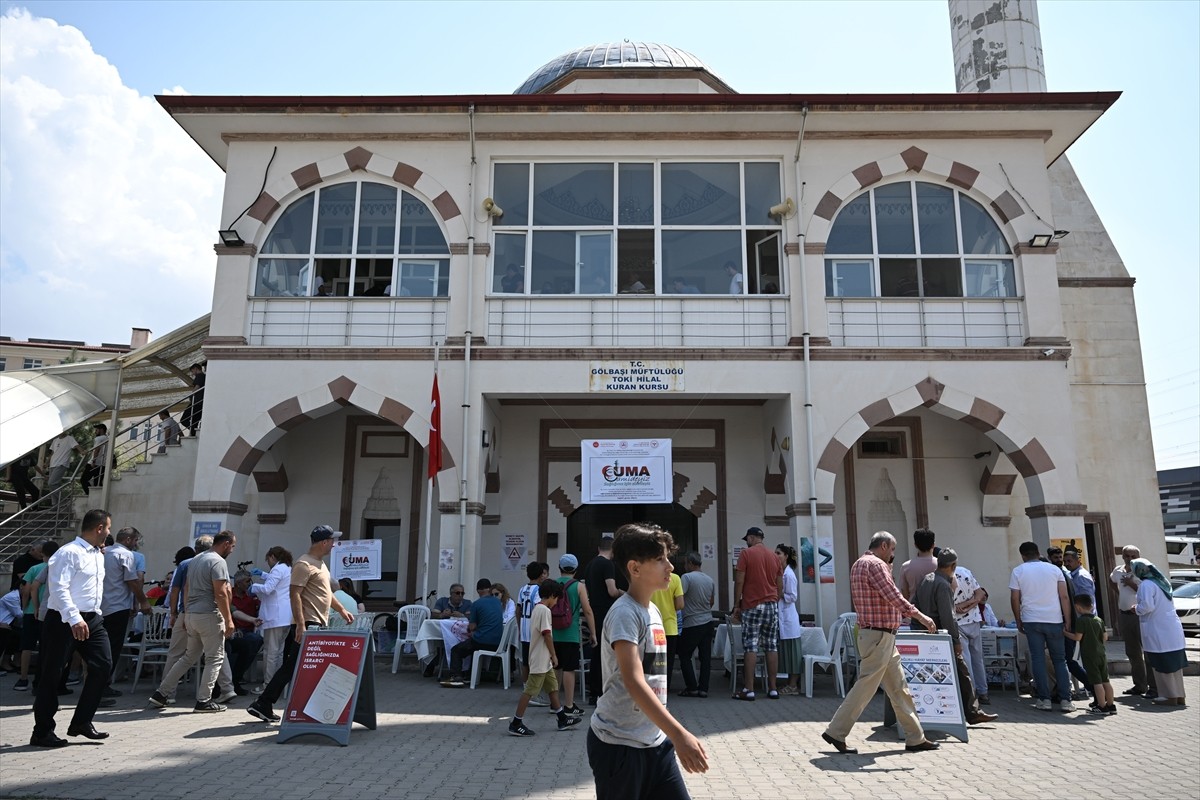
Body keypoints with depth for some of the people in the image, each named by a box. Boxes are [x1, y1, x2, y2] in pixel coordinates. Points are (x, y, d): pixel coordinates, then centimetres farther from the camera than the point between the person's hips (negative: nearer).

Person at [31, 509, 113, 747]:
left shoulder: (99, 555, 15)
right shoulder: (69, 553, -14)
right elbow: (59, 588, -23)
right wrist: (75, 619, -30)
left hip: (92, 619, 8)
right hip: (64, 620, -8)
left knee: (103, 665, 2)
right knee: (52, 674, 3)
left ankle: (81, 721, 14)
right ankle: (42, 732, 14)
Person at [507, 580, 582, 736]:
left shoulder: (536, 608, 12)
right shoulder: (545, 610, -18)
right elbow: (547, 635, -20)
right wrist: (554, 655, -12)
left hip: (543, 660, 10)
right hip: (541, 659, -10)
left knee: (553, 687, 16)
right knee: (530, 690, -5)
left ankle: (563, 719, 25)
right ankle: (516, 724, 0)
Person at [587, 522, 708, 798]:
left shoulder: (653, 610, 9)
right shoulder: (625, 613, -18)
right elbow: (633, 681, -29)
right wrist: (679, 734, -34)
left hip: (656, 741, 8)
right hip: (619, 744, -8)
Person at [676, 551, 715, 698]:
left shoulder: (687, 577, -13)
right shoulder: (710, 580, 8)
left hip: (691, 624, -6)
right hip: (708, 622, 7)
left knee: (685, 655, 5)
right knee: (705, 656, 7)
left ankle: (692, 687, 3)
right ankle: (703, 688, 9)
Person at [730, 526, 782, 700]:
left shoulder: (746, 554, -4)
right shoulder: (774, 557, 12)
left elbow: (739, 582, -8)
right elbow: (780, 586, 13)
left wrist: (736, 606, -2)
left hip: (752, 606, -5)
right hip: (773, 605, 5)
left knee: (750, 647, -4)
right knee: (772, 647, 6)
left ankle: (749, 689, -6)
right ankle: (772, 688, 9)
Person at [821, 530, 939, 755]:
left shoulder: (860, 564, 18)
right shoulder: (875, 564, -14)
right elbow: (894, 597, -20)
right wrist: (920, 616, -14)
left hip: (883, 637, 11)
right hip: (878, 636, -11)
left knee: (899, 688, 13)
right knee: (866, 687, -5)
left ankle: (915, 738, 20)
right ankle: (836, 732, 2)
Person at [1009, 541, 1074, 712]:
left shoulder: (1018, 571, 1)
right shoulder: (1054, 569, 4)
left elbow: (1014, 599, -1)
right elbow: (1064, 597, -1)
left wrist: (1018, 621, 10)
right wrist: (1067, 620, 4)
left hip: (1031, 621, -1)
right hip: (1054, 620, 1)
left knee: (1038, 659, 3)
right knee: (1059, 660, 10)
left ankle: (1044, 699, 3)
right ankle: (1065, 700, 6)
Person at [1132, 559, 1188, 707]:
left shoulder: (1146, 584, -16)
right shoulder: (1163, 581, 13)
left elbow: (1147, 606, -24)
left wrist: (1136, 609, -5)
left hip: (1158, 631, -9)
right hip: (1173, 630, 9)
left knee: (1163, 666, 0)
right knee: (1174, 663, 14)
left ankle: (1170, 696, 4)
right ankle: (1179, 695, 21)